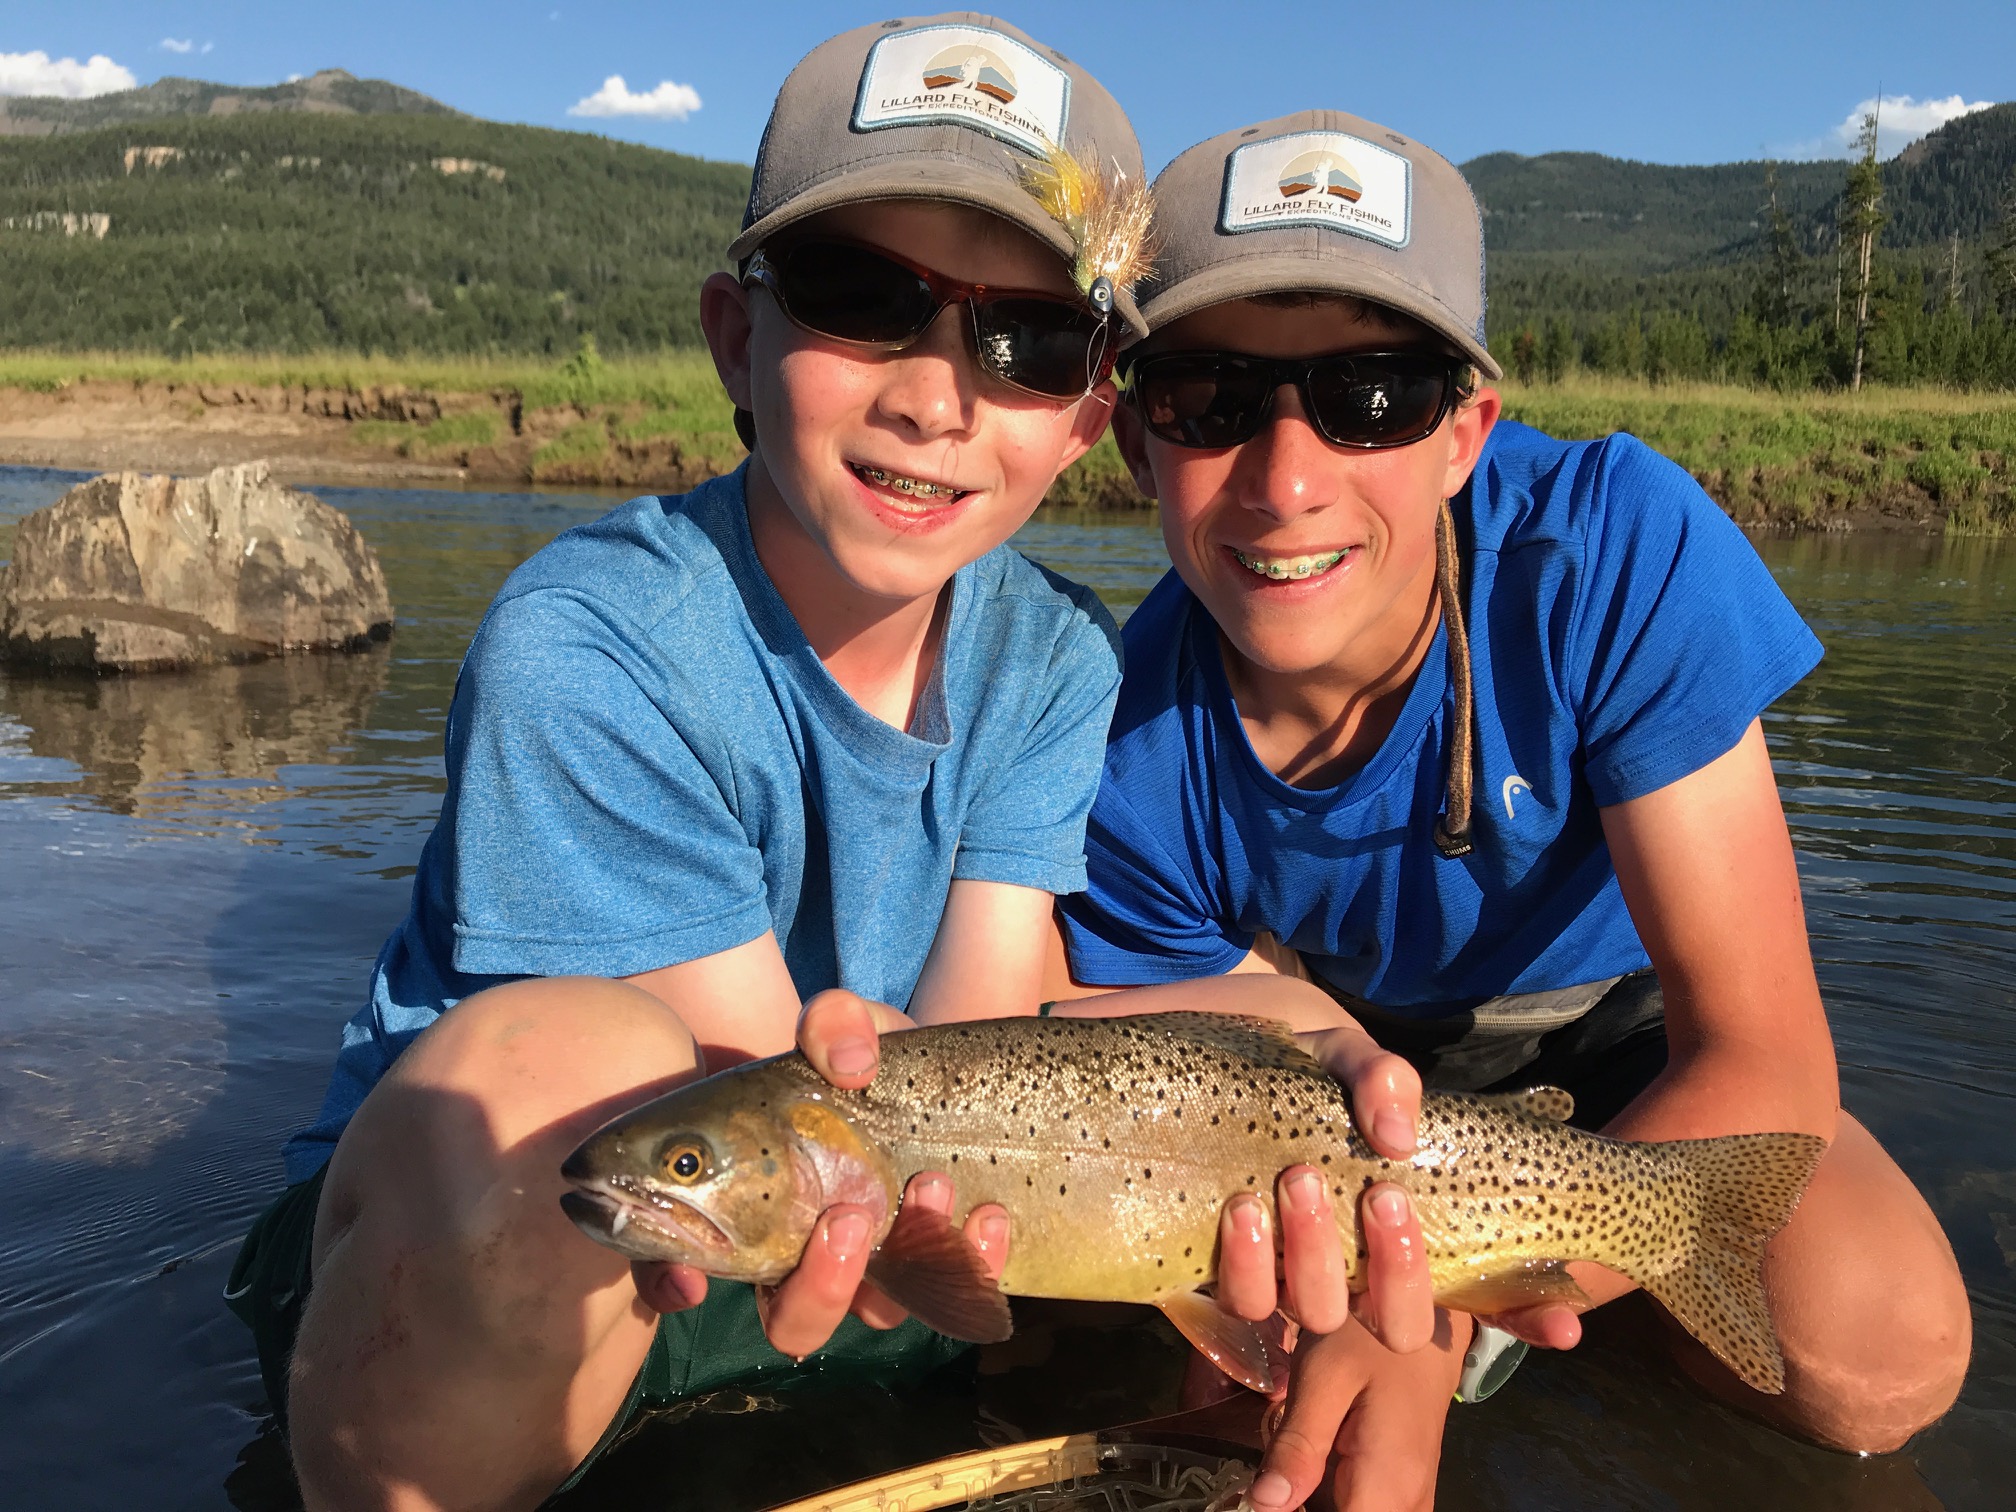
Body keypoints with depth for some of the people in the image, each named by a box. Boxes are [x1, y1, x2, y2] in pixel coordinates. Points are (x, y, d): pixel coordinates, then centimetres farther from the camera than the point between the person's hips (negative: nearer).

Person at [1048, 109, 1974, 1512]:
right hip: (1363, 1043, 2)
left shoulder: (1617, 544, -33)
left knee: (1873, 1354, -27)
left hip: (1630, 1037, -1)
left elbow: (1765, 1057, -31)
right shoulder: (1136, 757, -27)